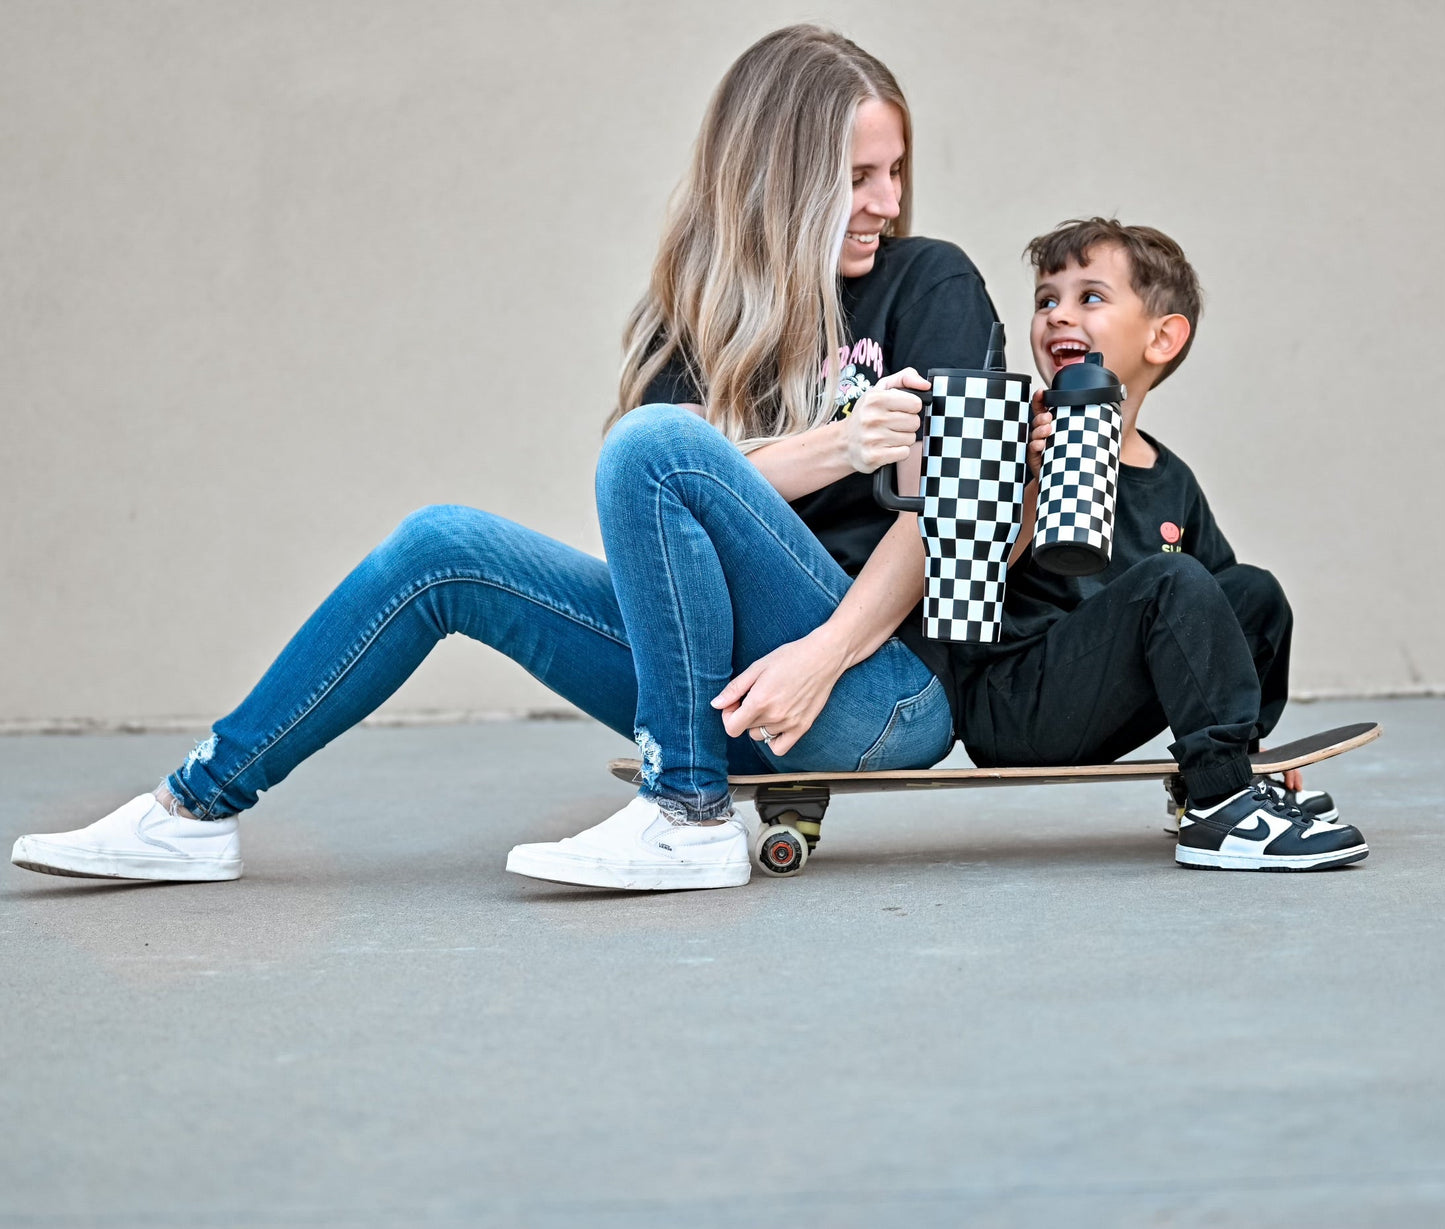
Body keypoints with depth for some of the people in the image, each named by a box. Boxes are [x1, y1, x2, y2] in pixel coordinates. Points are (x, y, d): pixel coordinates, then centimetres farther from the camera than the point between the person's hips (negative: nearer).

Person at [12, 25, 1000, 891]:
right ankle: (203, 807, 4)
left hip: (882, 682, -5)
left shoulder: (931, 285, 3)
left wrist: (826, 655, -22)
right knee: (445, 548, -5)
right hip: (737, 693, 5)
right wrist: (836, 448, -22)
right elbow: (712, 495, -4)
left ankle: (690, 821, -23)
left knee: (656, 445, -26)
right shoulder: (701, 315, 14)